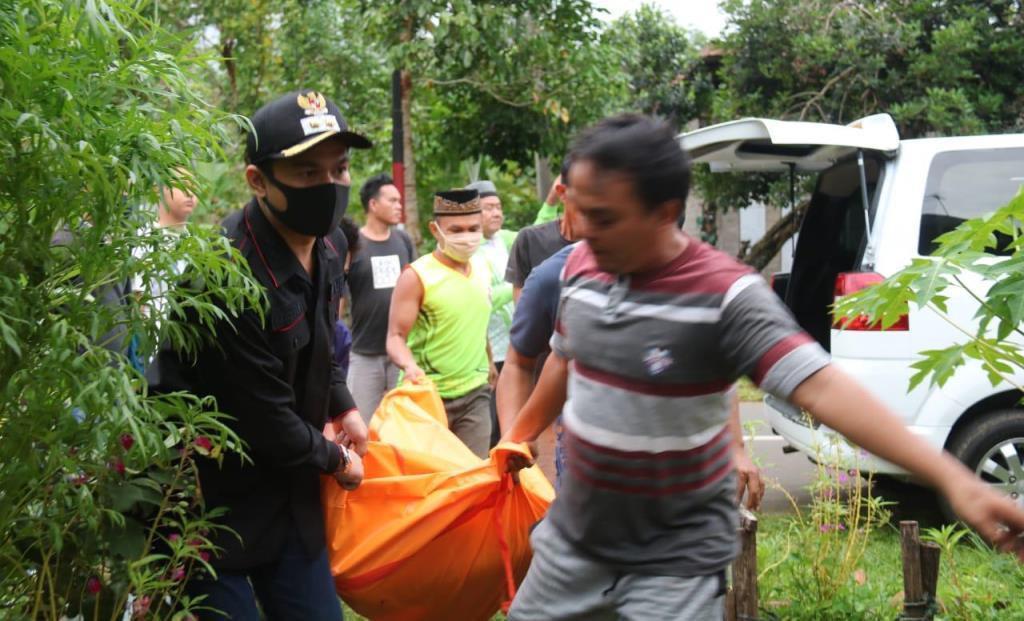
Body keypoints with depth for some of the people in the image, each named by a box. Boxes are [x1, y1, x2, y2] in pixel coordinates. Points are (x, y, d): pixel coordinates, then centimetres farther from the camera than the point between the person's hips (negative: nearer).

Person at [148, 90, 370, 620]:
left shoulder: (327, 245, 0)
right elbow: (265, 419, -23)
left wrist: (344, 407, 9)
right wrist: (336, 460, -7)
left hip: (288, 492, 8)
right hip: (208, 498, -8)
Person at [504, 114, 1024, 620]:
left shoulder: (725, 293, -23)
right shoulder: (580, 267, -4)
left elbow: (821, 387, -31)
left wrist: (951, 477, -41)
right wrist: (518, 436, 29)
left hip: (676, 560, -5)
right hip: (572, 540, 6)